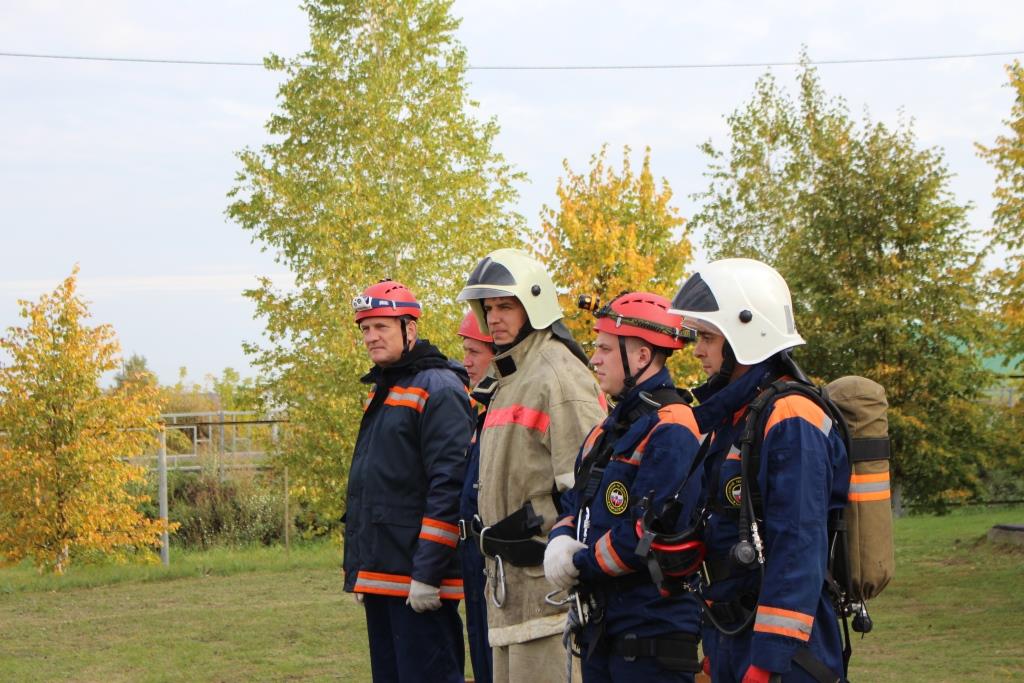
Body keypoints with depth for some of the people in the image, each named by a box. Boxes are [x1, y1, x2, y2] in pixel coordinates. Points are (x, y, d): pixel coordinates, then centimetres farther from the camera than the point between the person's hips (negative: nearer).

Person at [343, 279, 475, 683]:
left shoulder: (438, 389, -11)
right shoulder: (381, 393, 18)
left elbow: (450, 485, -18)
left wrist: (428, 573, -21)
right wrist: (357, 570, 21)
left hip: (417, 580, -9)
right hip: (380, 576, 10)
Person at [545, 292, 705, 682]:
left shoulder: (670, 431, -16)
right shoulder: (609, 429, 16)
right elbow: (575, 502, 20)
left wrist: (582, 564, -11)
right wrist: (560, 541, -3)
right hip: (600, 627, 9)